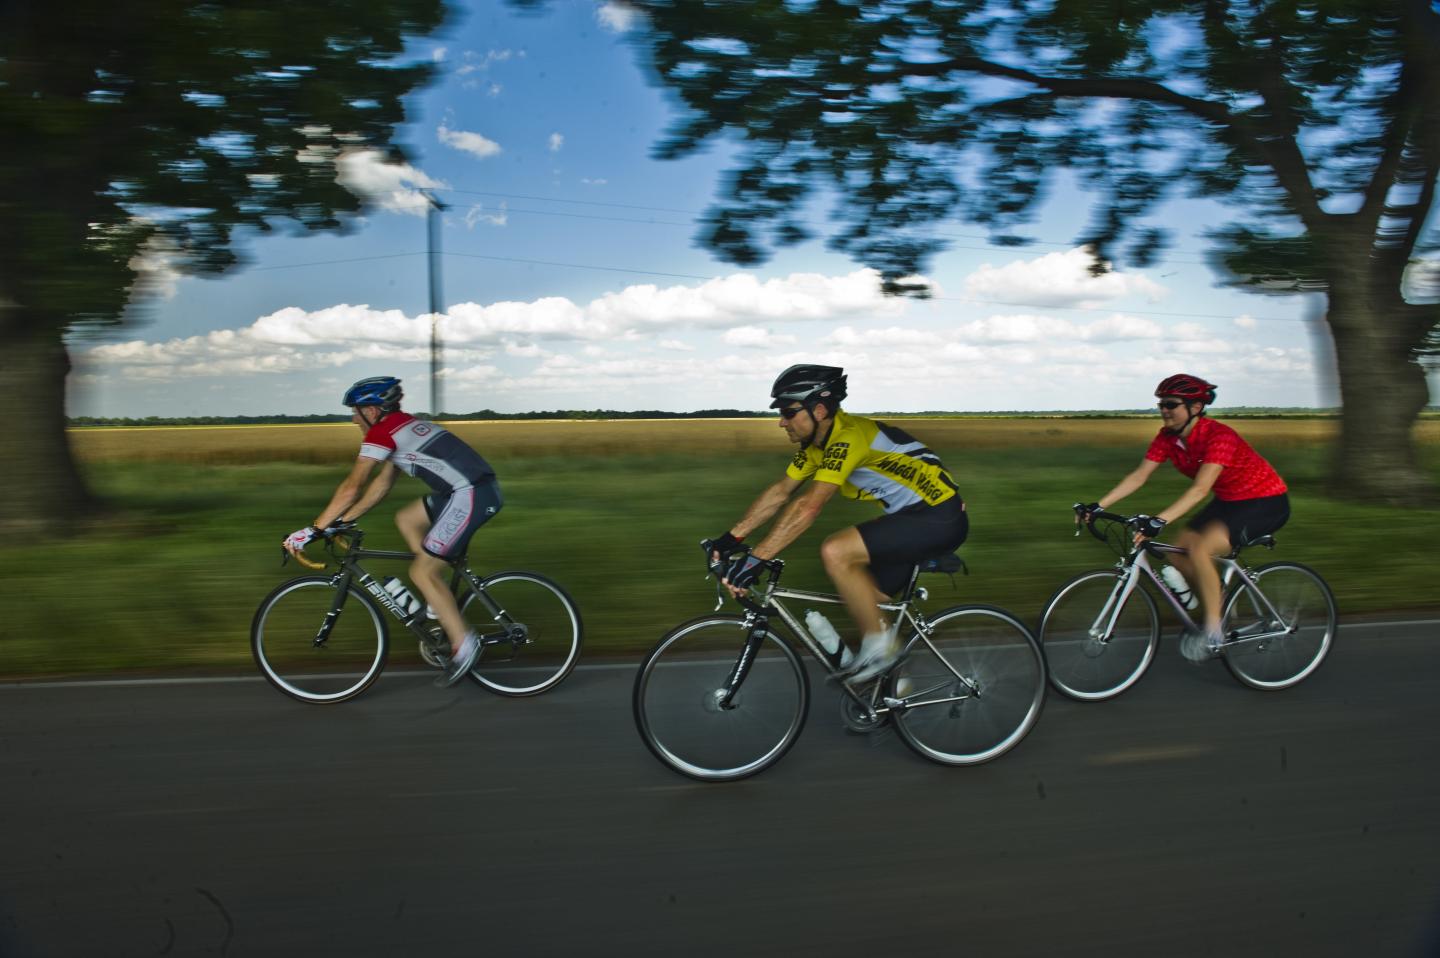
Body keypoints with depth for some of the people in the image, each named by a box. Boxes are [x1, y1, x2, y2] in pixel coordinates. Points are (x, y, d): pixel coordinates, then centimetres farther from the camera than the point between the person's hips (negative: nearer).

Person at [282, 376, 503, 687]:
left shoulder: (382, 431, -5)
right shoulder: (400, 426, 23)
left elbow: (351, 488, -9)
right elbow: (382, 485, 26)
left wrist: (313, 530, -3)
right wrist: (343, 520, 24)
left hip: (472, 495, -9)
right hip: (468, 489, 9)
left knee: (421, 572, -2)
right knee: (405, 519, 20)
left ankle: (463, 644, 4)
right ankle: (442, 604, 19)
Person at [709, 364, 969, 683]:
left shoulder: (848, 436, -25)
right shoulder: (818, 442, 4)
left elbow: (808, 506, -33)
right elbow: (779, 493, 8)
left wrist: (755, 559, -35)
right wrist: (731, 538, 1)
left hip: (940, 519, -10)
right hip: (912, 514, 10)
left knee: (835, 553, -23)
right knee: (863, 601, 10)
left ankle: (879, 644, -8)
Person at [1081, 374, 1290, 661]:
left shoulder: (1219, 436, -29)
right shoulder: (1168, 437, -7)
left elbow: (1200, 489, -40)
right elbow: (1138, 476, -9)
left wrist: (1159, 521, -51)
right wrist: (1098, 505, -20)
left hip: (1266, 502, -8)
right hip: (1229, 501, 8)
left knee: (1199, 550, -28)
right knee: (1177, 554, -6)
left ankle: (1213, 631, -15)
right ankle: (1218, 605, 17)